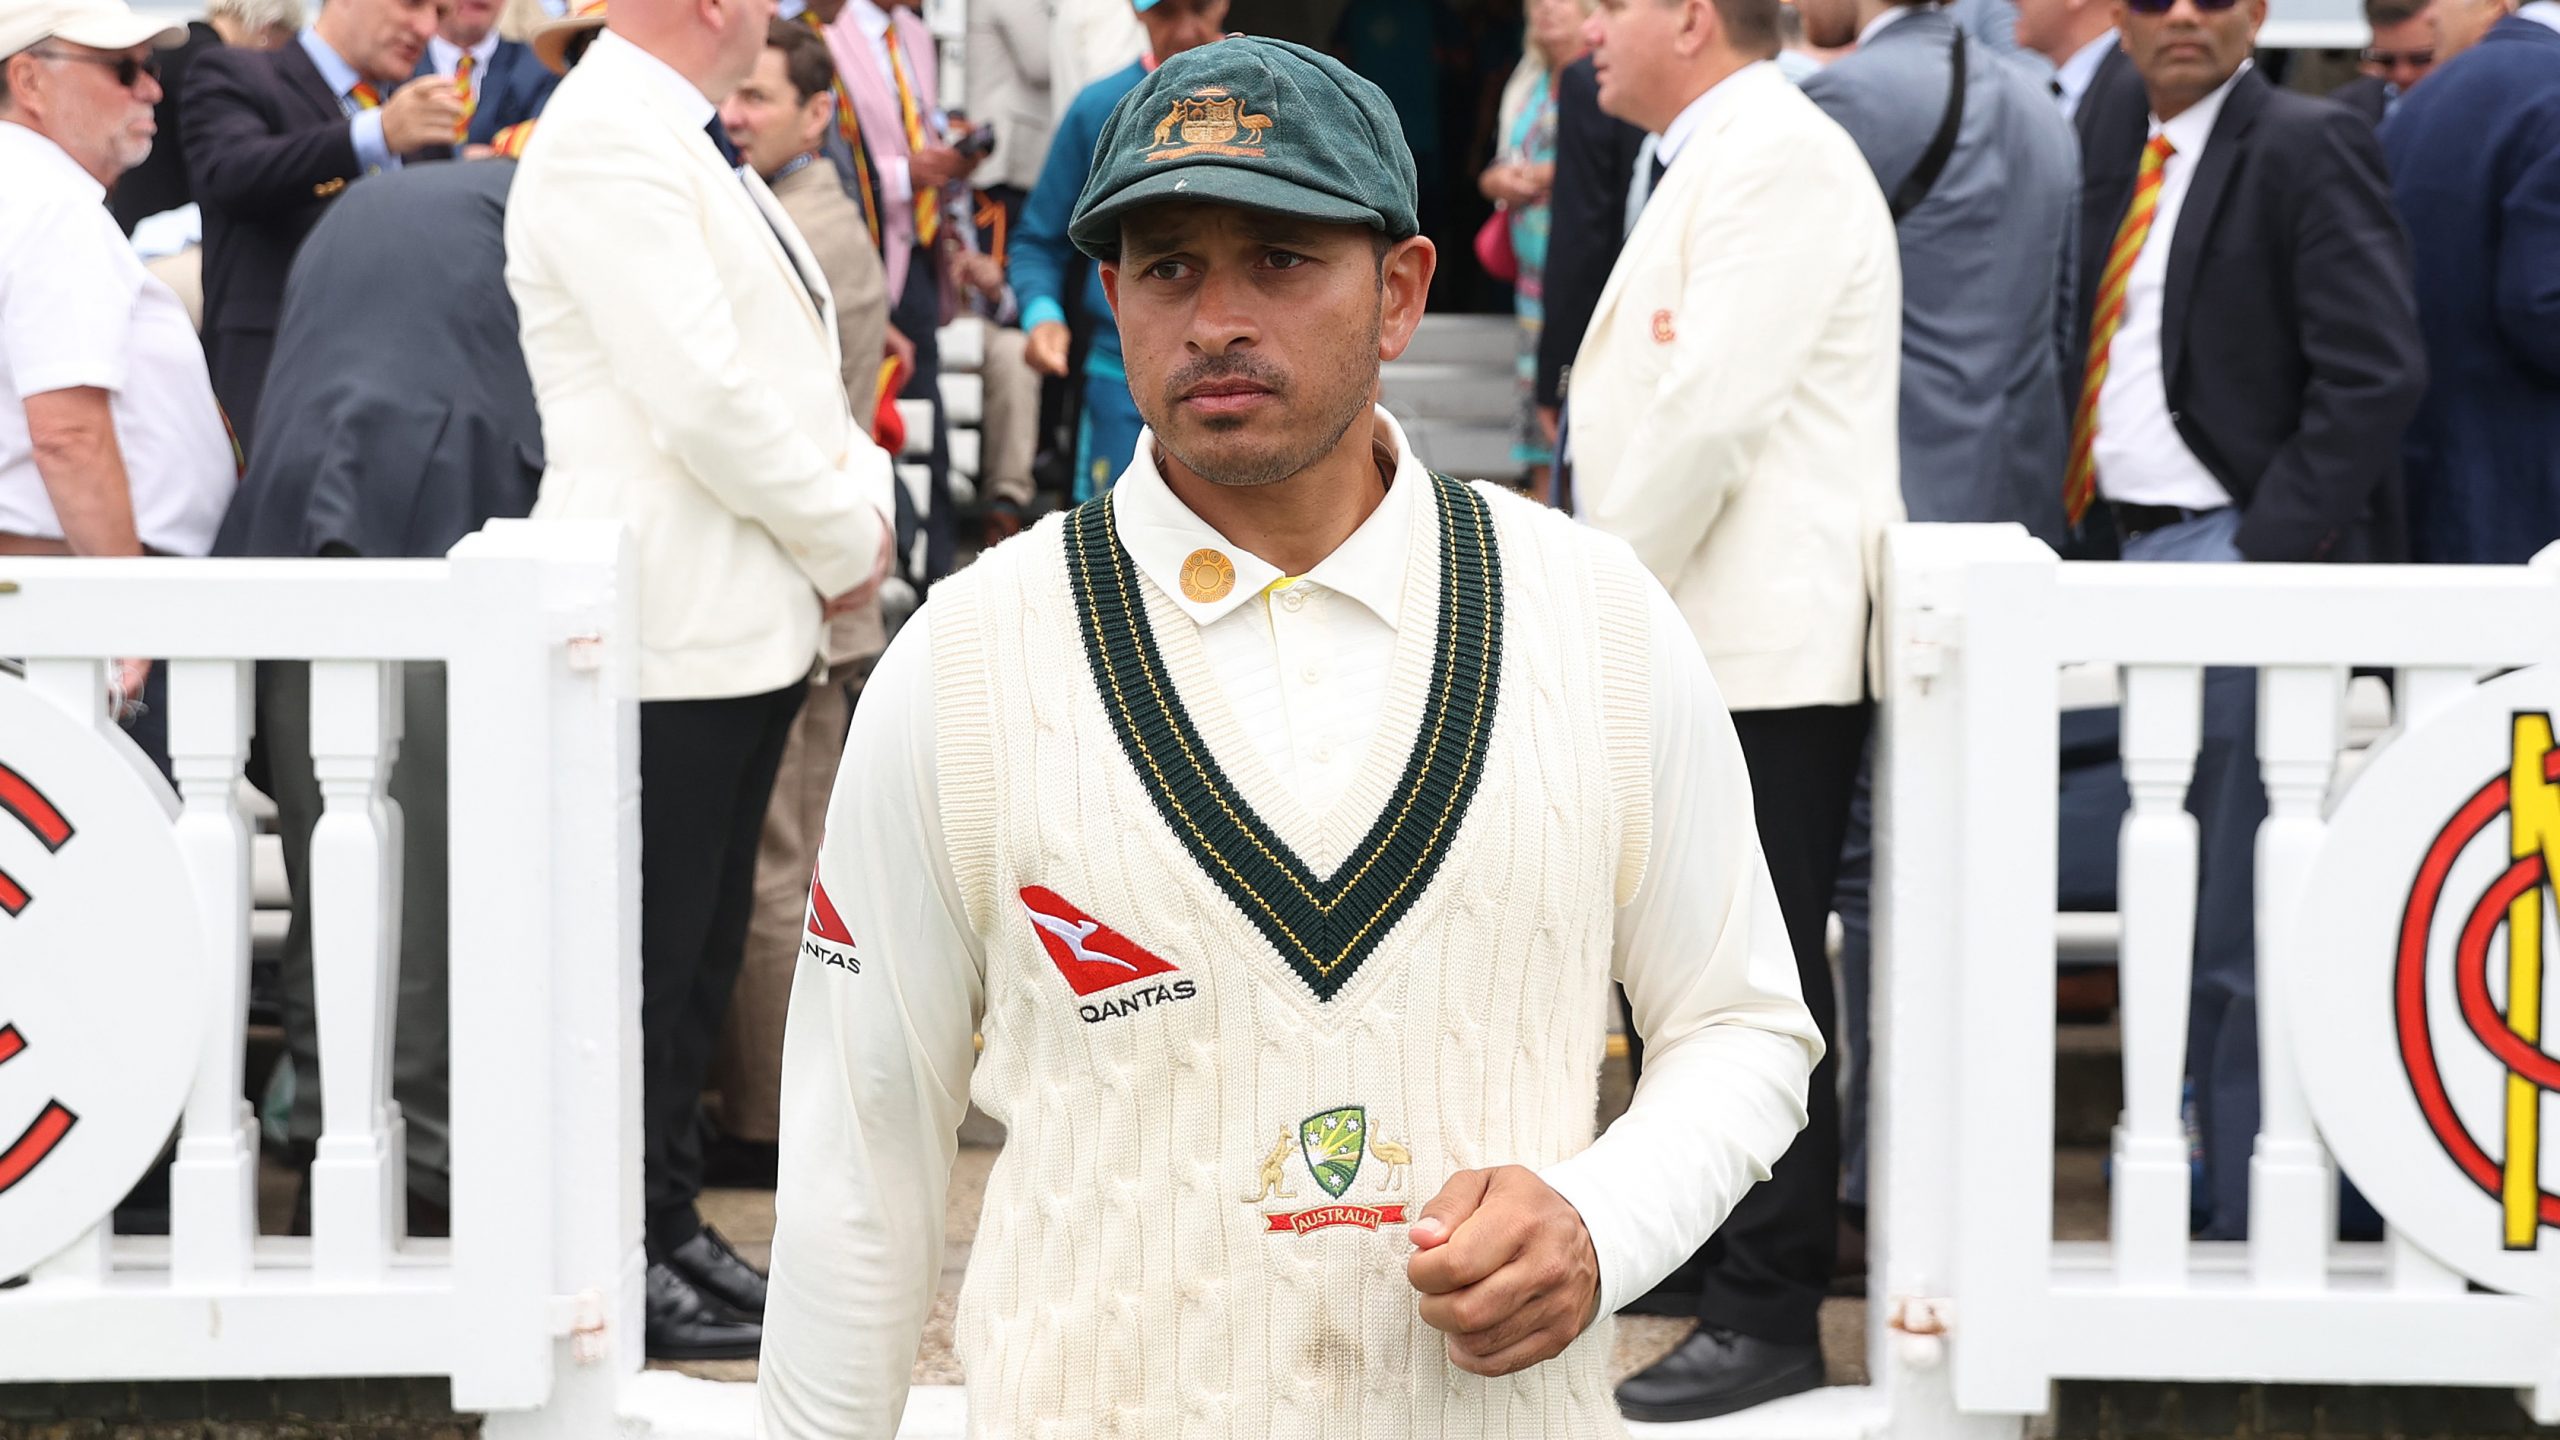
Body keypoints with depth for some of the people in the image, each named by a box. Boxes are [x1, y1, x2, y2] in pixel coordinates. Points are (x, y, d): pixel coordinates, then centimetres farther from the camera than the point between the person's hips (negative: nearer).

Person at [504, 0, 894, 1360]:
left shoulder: (681, 141, 16)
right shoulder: (605, 139, -17)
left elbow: (791, 367, 19)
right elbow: (705, 397, -23)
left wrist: (858, 495, 2)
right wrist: (845, 541, -11)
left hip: (750, 621, 10)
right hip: (667, 629, -10)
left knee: (700, 950, 17)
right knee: (644, 958, -1)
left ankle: (669, 1222, 28)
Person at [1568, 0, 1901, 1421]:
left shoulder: (1777, 157, -13)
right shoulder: (1713, 163, 20)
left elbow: (1712, 409, -21)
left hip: (1764, 656, -10)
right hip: (1687, 653, 10)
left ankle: (1767, 1315, 1)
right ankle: (1689, 1244, 29)